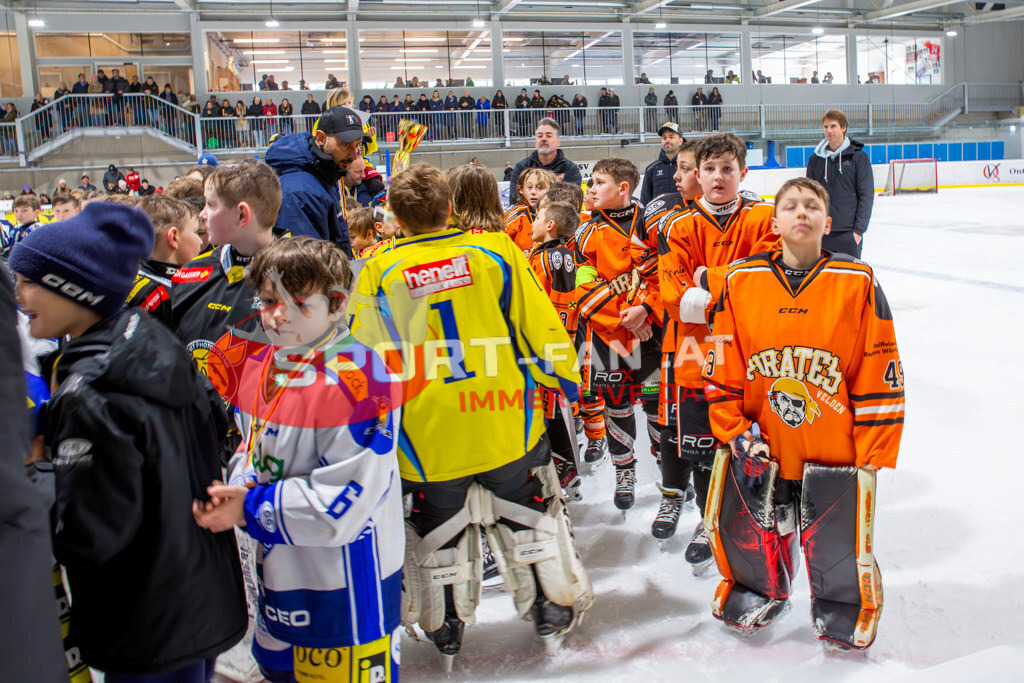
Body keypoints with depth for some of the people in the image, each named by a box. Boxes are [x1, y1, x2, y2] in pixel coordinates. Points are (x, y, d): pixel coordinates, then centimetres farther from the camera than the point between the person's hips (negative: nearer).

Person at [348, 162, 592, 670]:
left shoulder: (377, 273, -5)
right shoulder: (494, 250, -4)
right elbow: (538, 323, -1)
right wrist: (562, 375, 14)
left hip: (428, 437, 0)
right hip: (506, 424, 1)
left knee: (439, 529, 19)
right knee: (530, 512, 20)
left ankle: (445, 629, 35)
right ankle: (555, 610, 33)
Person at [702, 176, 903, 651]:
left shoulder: (859, 283, -9)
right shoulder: (740, 281, -5)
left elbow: (879, 378, -5)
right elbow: (722, 367, 1)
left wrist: (874, 453, -5)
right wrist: (736, 433, -3)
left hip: (835, 451, -1)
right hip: (761, 450, 2)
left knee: (838, 547, 10)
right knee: (755, 538, 16)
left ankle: (846, 605, 42)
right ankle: (760, 589, 47)